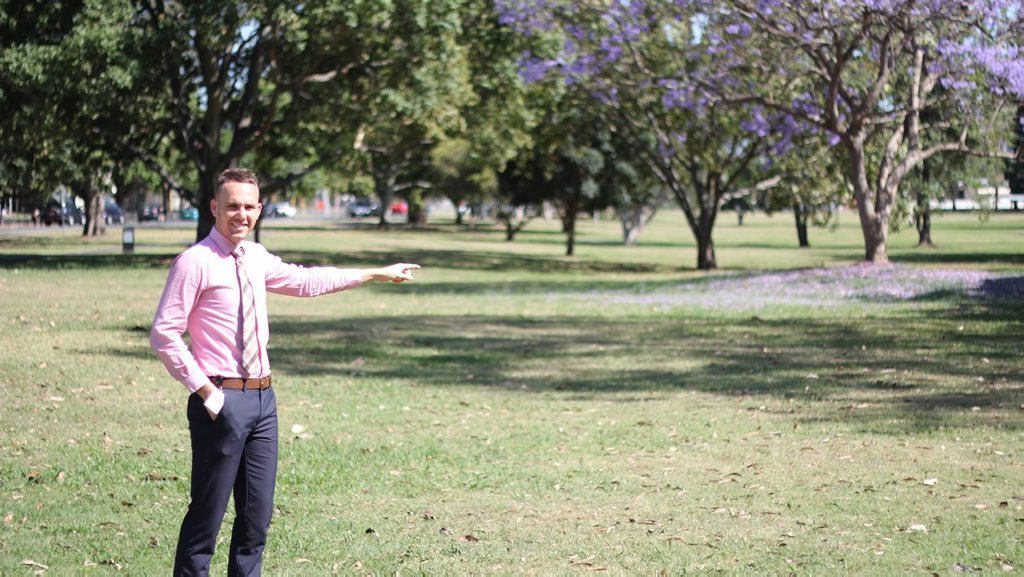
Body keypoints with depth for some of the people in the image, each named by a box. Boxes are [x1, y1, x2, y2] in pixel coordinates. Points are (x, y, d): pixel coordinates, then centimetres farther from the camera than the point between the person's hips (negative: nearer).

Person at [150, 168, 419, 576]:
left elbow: (305, 281, 26)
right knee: (207, 515, -3)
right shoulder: (196, 262, -11)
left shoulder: (255, 258, 11)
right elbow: (164, 334, -13)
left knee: (257, 515, 12)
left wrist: (377, 275, 29)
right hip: (222, 401, -8)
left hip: (262, 399, 8)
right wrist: (203, 389, -14)